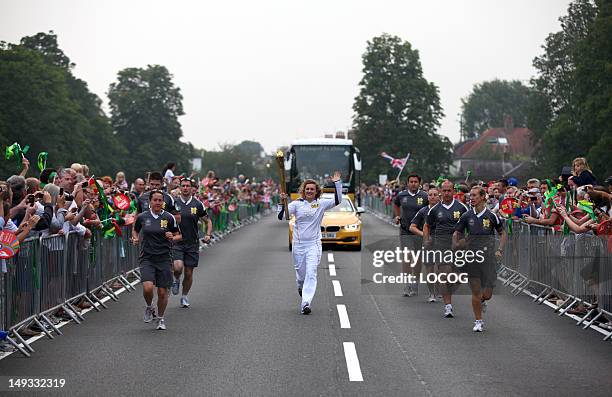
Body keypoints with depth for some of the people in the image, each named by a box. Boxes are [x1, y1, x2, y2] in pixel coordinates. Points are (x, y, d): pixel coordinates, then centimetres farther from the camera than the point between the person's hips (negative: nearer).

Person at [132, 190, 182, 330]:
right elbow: (136, 230, 20)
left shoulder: (169, 217, -2)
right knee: (147, 287, -19)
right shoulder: (142, 217, 2)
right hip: (147, 258, 0)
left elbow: (179, 236, 6)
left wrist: (173, 238, -15)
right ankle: (149, 307, 13)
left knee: (163, 291, 2)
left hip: (164, 259, 0)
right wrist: (135, 239, 0)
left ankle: (160, 318, 26)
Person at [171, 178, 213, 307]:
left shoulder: (197, 204, 2)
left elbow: (208, 221, 12)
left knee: (189, 273, 5)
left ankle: (184, 296, 26)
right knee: (178, 267, -22)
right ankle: (176, 280, 12)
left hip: (192, 244, 1)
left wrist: (208, 235, -3)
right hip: (177, 242, -1)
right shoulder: (173, 203, -1)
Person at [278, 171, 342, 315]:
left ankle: (306, 303, -19)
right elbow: (281, 216, -5)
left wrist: (337, 183, -15)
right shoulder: (296, 204, 1)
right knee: (300, 273, 14)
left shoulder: (321, 204, 2)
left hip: (314, 244, -1)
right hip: (298, 244, 1)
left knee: (311, 274, -13)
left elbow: (337, 201, -9)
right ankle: (300, 287, 49)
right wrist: (282, 202, -18)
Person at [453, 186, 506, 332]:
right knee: (475, 291, -1)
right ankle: (478, 321, 12)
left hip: (488, 256, -1)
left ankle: (482, 300, 34)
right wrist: (455, 247, -3)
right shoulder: (466, 216, 3)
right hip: (471, 257, 1)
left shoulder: (491, 216, -1)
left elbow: (503, 233, 11)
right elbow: (456, 234, 12)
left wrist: (500, 250, -1)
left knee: (487, 294, -2)